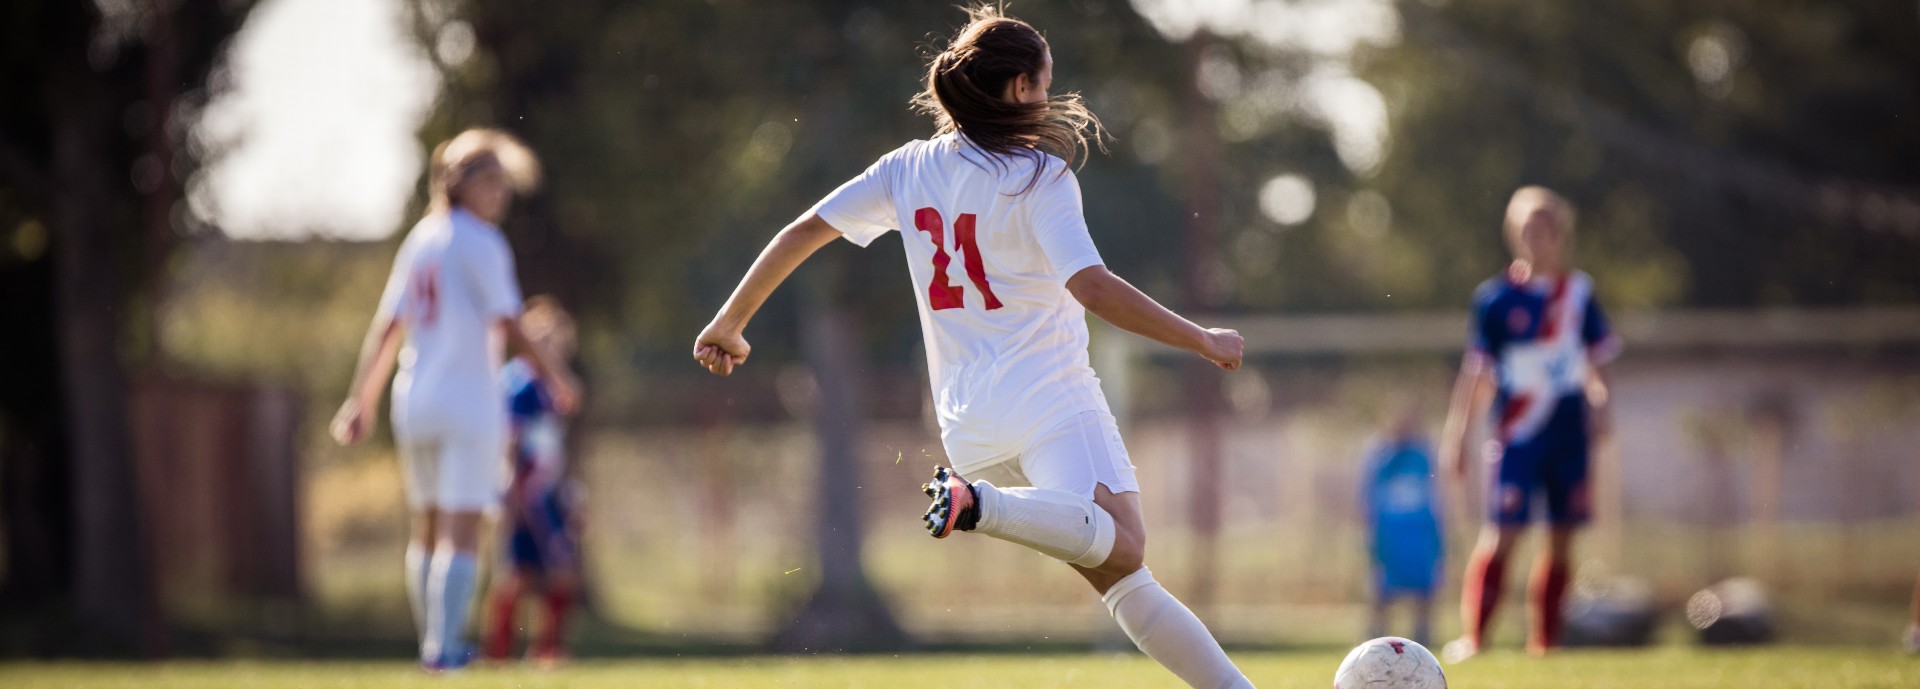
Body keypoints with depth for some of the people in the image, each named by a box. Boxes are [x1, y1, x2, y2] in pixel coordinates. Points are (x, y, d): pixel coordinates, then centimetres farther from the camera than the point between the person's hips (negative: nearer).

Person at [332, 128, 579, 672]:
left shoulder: (419, 240, 11)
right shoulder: (481, 243, -9)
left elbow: (387, 326, 12)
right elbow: (507, 325, -13)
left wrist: (362, 399, 14)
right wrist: (551, 375, -1)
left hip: (414, 399, 7)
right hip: (467, 401, -7)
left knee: (427, 530, 14)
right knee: (461, 533, -6)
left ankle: (435, 644, 18)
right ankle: (441, 647, -12)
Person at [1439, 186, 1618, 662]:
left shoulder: (1579, 292, 7)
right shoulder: (1496, 297, -3)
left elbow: (1597, 357, 17)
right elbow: (1477, 373, -1)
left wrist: (1599, 403, 1)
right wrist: (1457, 434, -2)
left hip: (1569, 432, 4)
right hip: (1518, 435, -4)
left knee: (1562, 538, 5)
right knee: (1503, 533, -12)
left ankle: (1544, 641, 14)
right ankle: (1472, 636, -9)